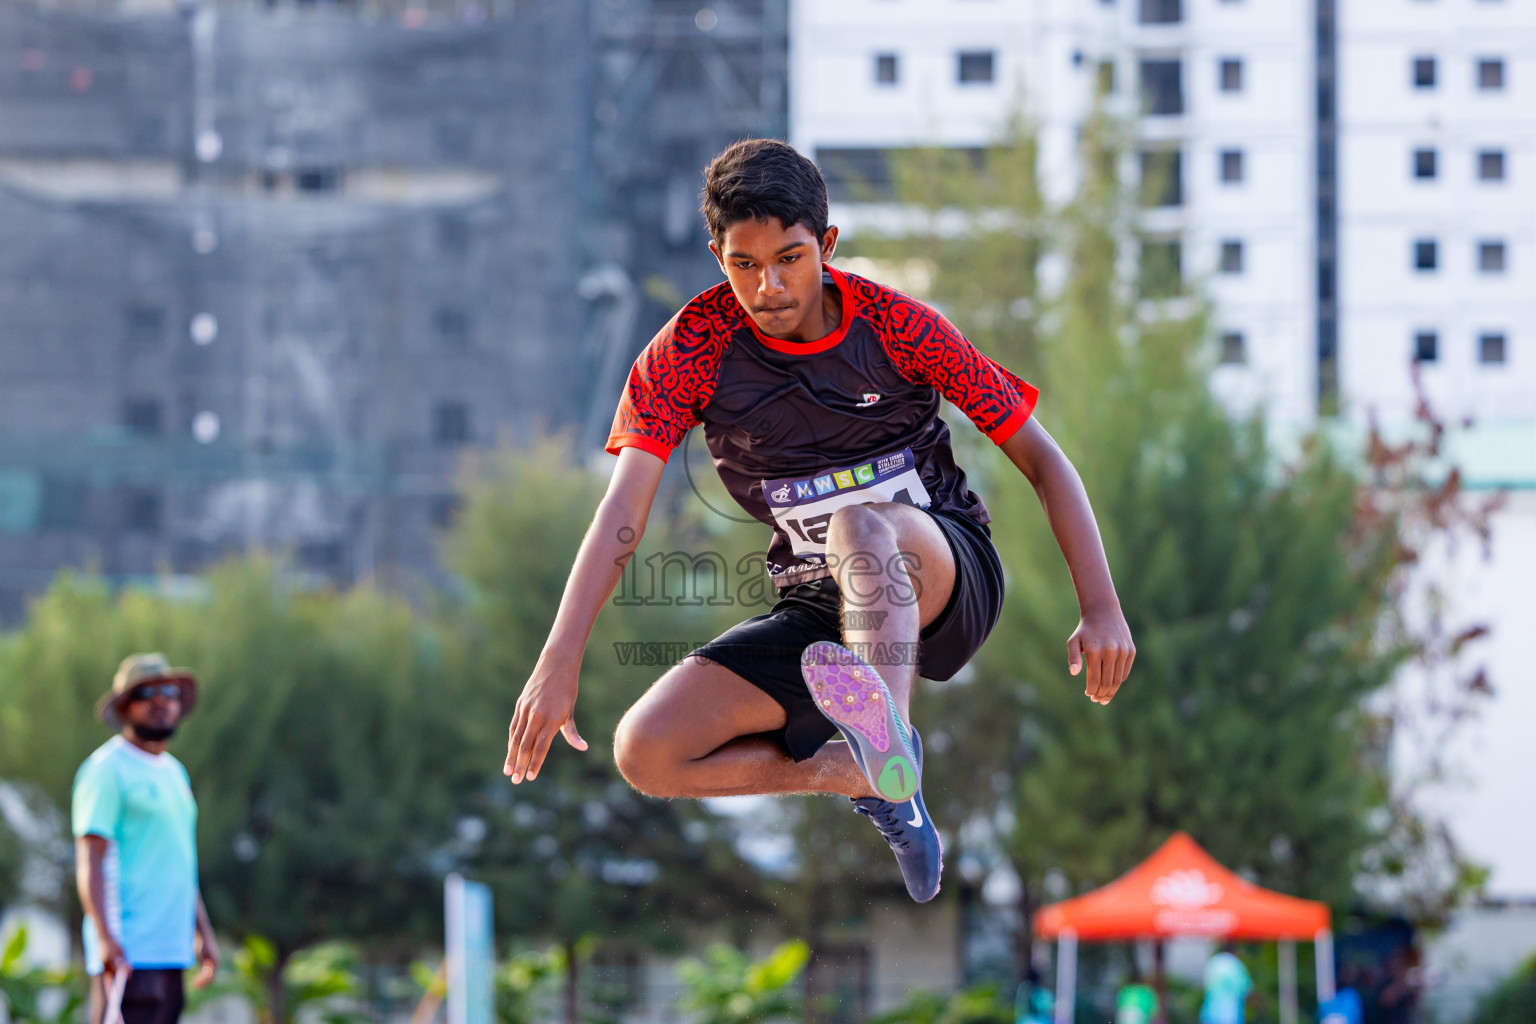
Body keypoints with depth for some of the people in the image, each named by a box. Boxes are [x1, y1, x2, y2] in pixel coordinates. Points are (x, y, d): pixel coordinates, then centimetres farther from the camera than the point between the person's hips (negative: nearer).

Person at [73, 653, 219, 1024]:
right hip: (128, 952, -9)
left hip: (171, 949, 9)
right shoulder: (108, 768, -7)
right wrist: (106, 937, -23)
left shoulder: (174, 772, 21)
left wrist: (203, 933, 22)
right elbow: (90, 862, -14)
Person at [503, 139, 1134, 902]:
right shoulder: (694, 346, -7)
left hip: (948, 582, -4)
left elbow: (1040, 458, -5)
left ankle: (889, 731, -63)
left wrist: (1100, 609, -16)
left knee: (862, 529, -40)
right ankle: (871, 776, -11)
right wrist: (558, 663, -26)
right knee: (646, 753, -17)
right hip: (817, 611, 4)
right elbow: (623, 510, -13)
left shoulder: (895, 326, -9)